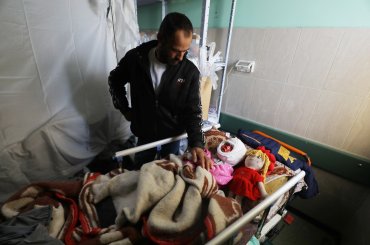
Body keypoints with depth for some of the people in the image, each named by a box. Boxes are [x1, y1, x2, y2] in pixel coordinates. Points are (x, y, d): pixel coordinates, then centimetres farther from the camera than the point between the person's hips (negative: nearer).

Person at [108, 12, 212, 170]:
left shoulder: (190, 72, -19)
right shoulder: (135, 58, -16)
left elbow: (193, 110, -15)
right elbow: (114, 80, 3)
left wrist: (197, 143, -28)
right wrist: (124, 109, -4)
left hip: (173, 133, -1)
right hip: (144, 131, 2)